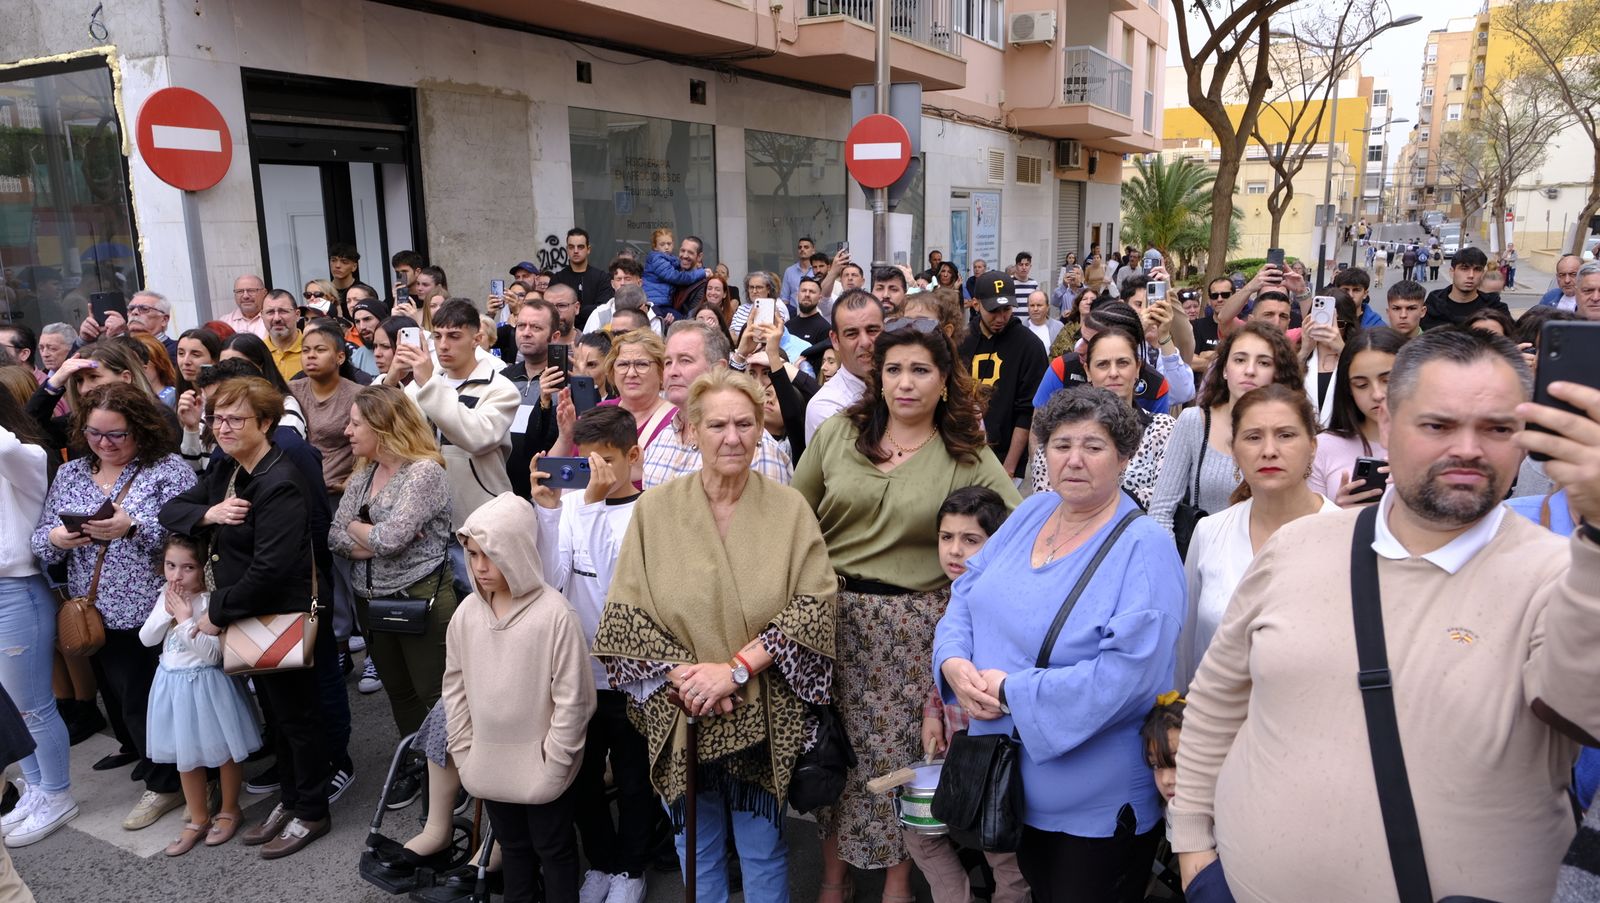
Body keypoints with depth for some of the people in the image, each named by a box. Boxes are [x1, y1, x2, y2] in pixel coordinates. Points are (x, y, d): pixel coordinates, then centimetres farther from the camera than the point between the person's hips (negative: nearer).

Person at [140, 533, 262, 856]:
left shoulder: (210, 601, -19)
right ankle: (198, 819, 33)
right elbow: (146, 639, 1)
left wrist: (185, 619, -24)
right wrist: (167, 611, -13)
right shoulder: (165, 597, 2)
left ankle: (229, 810, 31)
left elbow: (213, 653, -23)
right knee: (186, 758, 18)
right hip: (173, 683, 7)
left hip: (206, 682, -7)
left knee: (223, 752, 9)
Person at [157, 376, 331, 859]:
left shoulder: (281, 483, -23)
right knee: (274, 712, 21)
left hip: (282, 618, -9)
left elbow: (270, 566, -28)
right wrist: (208, 514, -14)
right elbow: (170, 511, 7)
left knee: (296, 715, 7)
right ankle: (289, 800, 37)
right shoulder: (227, 472, 7)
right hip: (247, 616, 9)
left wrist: (218, 612, -18)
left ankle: (311, 813, 24)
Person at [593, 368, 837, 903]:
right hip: (681, 713, 1)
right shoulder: (655, 509, -3)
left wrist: (737, 668, -18)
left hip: (765, 715, -1)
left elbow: (813, 604, -11)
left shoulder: (789, 508, -5)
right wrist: (681, 675, -16)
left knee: (763, 850, 14)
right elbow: (625, 612, -4)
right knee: (697, 849, 17)